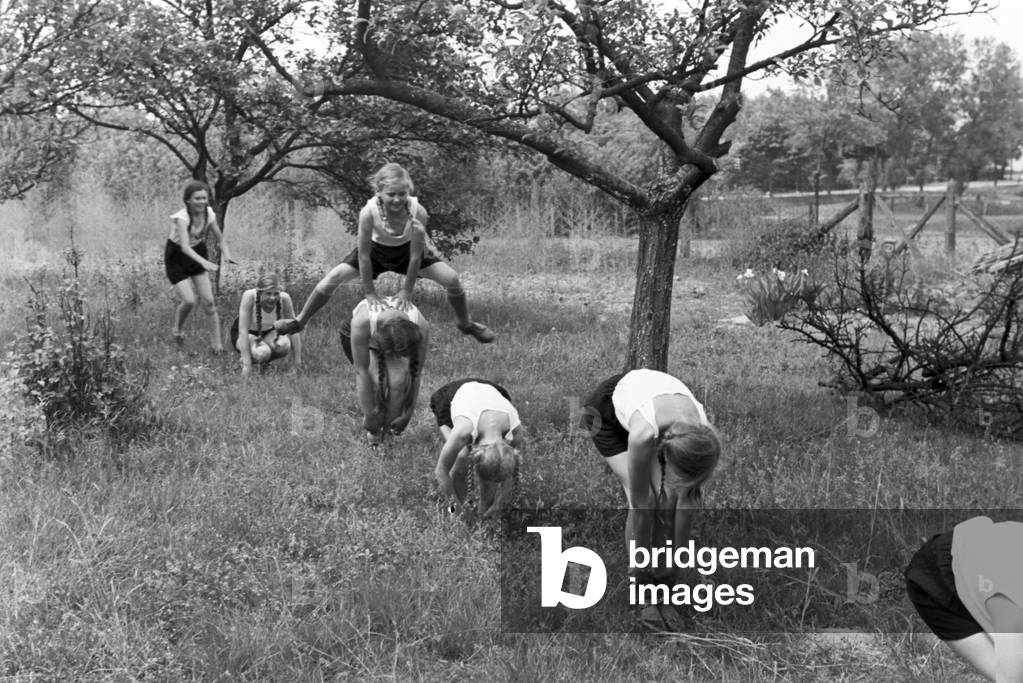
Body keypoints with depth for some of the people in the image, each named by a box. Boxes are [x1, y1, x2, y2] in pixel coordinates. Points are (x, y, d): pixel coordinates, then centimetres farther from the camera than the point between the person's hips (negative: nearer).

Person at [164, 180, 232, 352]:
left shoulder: (209, 214, -13)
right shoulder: (182, 218, -28)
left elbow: (220, 239, -1)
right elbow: (184, 247, -41)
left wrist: (226, 256, -22)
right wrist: (204, 262, -56)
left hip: (198, 253, 4)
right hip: (177, 257, -4)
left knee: (208, 301, -4)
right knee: (189, 301, -14)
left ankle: (216, 342, 5)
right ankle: (177, 329, 17)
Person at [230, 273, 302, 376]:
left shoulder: (284, 299, -25)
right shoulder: (249, 296, -33)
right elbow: (243, 330, -32)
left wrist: (297, 361, -18)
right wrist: (247, 365, -35)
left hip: (268, 332, 3)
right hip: (248, 334, -3)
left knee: (285, 345, -31)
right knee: (262, 353, -35)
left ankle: (263, 361, 2)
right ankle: (244, 360, 0)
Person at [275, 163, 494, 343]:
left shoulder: (417, 212, -36)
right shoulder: (369, 212, -38)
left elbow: (415, 256, -24)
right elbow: (364, 255, -26)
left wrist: (407, 290, -19)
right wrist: (369, 293, -20)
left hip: (407, 249, 1)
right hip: (377, 249, 0)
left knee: (451, 279, -12)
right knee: (331, 279, -12)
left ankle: (466, 324, 17)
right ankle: (300, 321, 11)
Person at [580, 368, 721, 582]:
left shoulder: (704, 439, -34)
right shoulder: (644, 434, -45)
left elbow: (687, 502, -18)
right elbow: (640, 504, -30)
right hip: (606, 409, -3)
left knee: (669, 499, -12)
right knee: (649, 498, -19)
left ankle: (660, 572, 9)